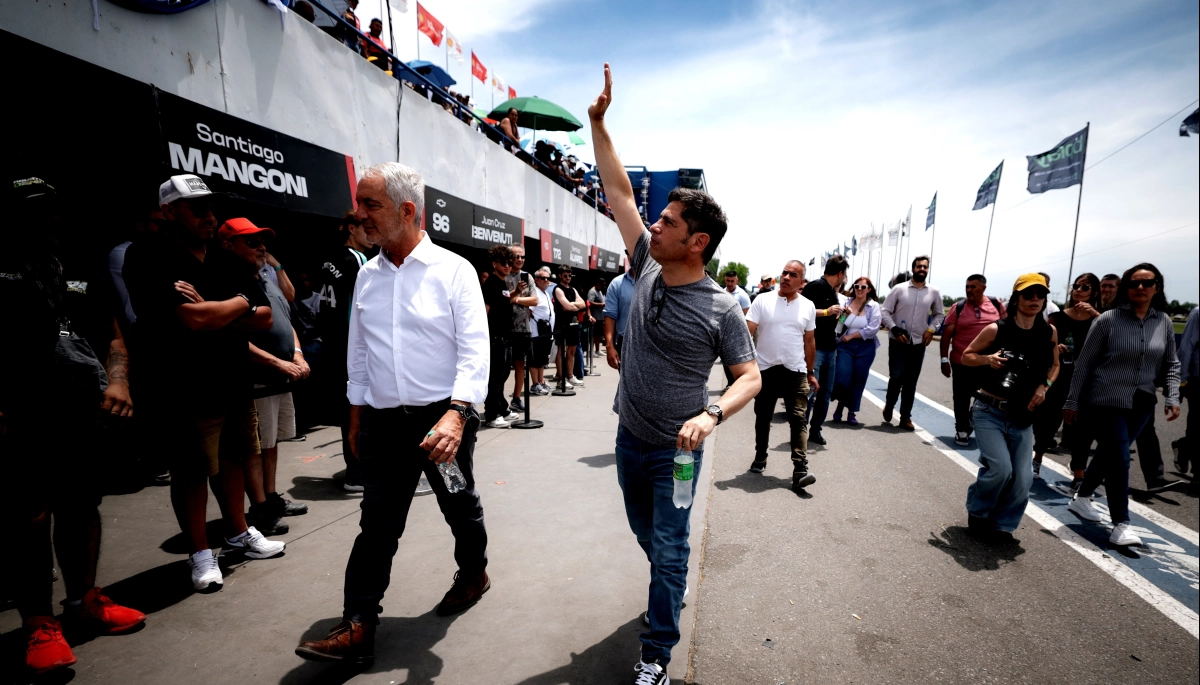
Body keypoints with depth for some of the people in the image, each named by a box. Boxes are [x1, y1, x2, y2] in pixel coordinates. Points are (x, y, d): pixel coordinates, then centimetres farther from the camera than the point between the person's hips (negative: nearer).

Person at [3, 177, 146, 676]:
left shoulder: (83, 272, 16)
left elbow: (112, 336, 14)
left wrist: (117, 382, -4)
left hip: (83, 411, 4)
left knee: (81, 506, 12)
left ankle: (84, 600, 26)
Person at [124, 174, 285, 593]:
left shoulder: (225, 262, 10)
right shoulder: (149, 259, -11)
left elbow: (265, 317, 4)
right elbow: (191, 319, -25)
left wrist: (215, 316, -13)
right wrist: (239, 304, -7)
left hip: (235, 383, 6)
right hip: (185, 390, -6)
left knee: (231, 460, 17)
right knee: (192, 471, 5)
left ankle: (239, 533, 33)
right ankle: (200, 554, 21)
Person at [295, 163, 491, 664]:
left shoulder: (453, 270, -9)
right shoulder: (367, 276, 8)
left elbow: (474, 350, -15)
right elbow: (358, 352, 15)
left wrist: (455, 413, -26)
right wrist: (357, 415, 15)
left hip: (444, 418, -3)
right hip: (384, 423, 4)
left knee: (460, 506, 16)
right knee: (377, 524, 6)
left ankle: (474, 573, 41)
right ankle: (357, 628, 16)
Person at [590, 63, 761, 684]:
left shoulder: (720, 308, -17)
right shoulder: (647, 269, -5)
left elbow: (750, 378, -12)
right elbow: (619, 191, 0)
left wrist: (710, 416, -31)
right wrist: (598, 122, 0)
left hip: (675, 452, -5)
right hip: (629, 439, 6)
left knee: (668, 552, 6)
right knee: (646, 535, 24)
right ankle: (673, 588, 52)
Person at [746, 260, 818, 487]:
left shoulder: (808, 306, 5)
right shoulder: (762, 301, -2)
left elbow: (809, 341, 12)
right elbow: (748, 332, -8)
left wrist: (811, 372, 13)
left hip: (796, 371, 1)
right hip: (765, 369, -1)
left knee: (799, 419, -6)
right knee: (763, 418, 12)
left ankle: (800, 469, -8)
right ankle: (760, 458, 29)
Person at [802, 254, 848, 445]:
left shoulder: (833, 292, 16)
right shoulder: (815, 286, -9)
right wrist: (827, 311, -20)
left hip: (830, 348, 9)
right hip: (814, 348, -9)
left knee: (825, 392, 11)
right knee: (809, 391, -9)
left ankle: (815, 429, 19)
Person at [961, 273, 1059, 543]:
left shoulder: (1049, 332, 2)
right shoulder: (996, 329, -8)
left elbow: (1054, 366, 18)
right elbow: (966, 355, 1)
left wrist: (1044, 385, -1)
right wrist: (988, 359, -19)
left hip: (1022, 417, 4)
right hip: (990, 411, -4)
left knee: (1022, 478, -1)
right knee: (1000, 468, -15)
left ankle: (1002, 525, 22)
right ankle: (977, 512, 13)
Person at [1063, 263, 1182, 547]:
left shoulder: (1164, 322, 5)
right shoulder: (1108, 320, -8)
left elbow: (1170, 364, 12)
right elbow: (1084, 363, -6)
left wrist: (1172, 397, -3)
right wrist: (1072, 401, -6)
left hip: (1141, 404, 5)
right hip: (1107, 401, -5)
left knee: (1109, 454, 15)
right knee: (1119, 459, -7)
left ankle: (1082, 497, 34)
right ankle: (1120, 524, -1)